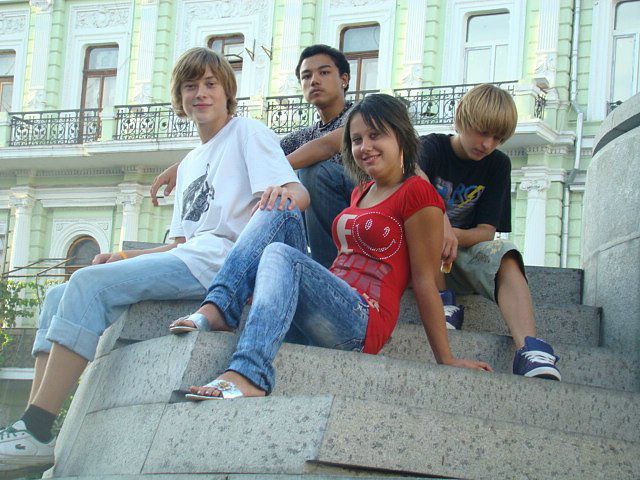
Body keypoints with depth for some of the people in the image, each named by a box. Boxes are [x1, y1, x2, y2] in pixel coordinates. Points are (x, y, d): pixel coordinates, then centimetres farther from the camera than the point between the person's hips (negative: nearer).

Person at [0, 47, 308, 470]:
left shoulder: (249, 133, 7)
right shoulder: (189, 165, 30)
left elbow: (299, 194, -9)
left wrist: (281, 194, -34)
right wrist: (124, 259, 10)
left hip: (218, 261, -9)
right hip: (186, 261, 9)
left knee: (89, 284, -25)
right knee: (59, 297, -3)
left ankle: (36, 432, -31)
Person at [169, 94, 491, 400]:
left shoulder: (416, 193, -2)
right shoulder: (361, 192, 24)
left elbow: (425, 281, -5)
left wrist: (446, 360, -5)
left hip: (362, 324, -8)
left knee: (280, 254, -30)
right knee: (279, 211, -3)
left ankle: (247, 376, -51)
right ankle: (217, 308, -24)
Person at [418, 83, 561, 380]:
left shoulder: (498, 165, 4)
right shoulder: (432, 147, -7)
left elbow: (487, 231, -3)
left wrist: (453, 236, -26)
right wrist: (440, 223, -49)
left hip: (467, 248, 2)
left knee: (507, 261, -31)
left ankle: (529, 351, -51)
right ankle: (442, 305, -32)